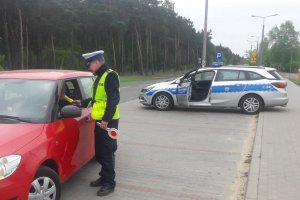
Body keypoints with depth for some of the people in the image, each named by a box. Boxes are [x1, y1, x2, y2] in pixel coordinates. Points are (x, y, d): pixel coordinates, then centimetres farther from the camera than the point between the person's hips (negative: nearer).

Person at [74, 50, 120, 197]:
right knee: (99, 152, 16)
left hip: (108, 122, -10)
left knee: (107, 153, -3)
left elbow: (114, 99, -22)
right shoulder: (99, 77, 18)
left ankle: (109, 183, 8)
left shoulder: (110, 76, -13)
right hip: (99, 121, 10)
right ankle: (104, 177, 30)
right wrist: (82, 103, 24)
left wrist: (106, 119, -25)